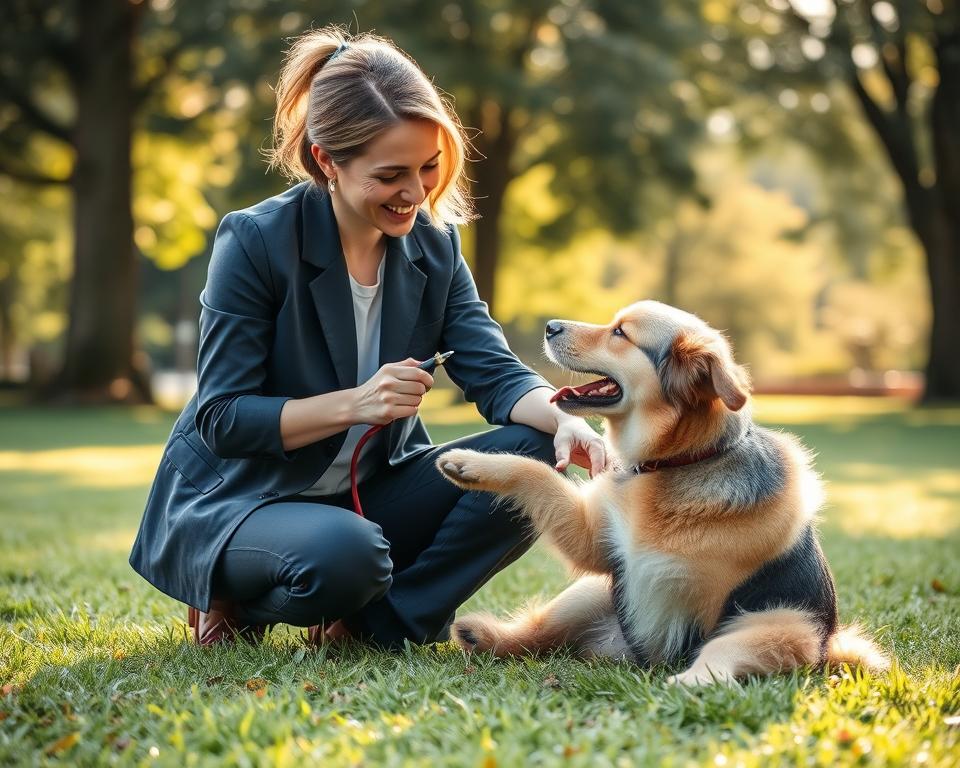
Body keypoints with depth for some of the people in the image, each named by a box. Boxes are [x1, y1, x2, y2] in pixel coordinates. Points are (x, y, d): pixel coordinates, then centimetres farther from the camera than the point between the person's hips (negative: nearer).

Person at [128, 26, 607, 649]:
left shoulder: (434, 244, -1)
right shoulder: (254, 241, -17)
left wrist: (564, 419, -29)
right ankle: (241, 603, -4)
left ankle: (378, 623, -8)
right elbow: (221, 419, -18)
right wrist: (355, 404, -30)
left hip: (369, 495, 6)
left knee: (532, 456, -16)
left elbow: (493, 370, -7)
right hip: (237, 499, -5)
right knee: (347, 554, -38)